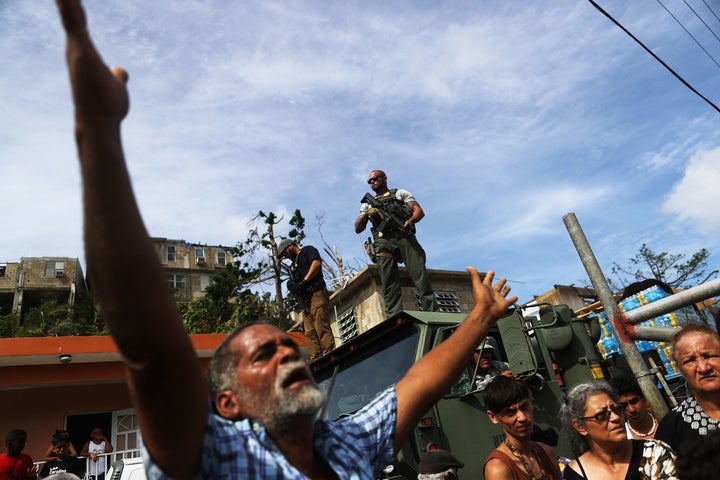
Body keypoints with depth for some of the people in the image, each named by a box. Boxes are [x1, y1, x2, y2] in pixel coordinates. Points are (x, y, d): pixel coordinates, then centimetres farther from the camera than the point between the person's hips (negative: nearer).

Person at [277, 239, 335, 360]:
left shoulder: (307, 250, 11)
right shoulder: (294, 264, 33)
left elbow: (317, 263, -9)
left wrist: (304, 281, -13)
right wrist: (293, 286, 2)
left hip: (316, 294, -8)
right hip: (305, 300, 8)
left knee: (321, 328, -18)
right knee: (310, 333, -3)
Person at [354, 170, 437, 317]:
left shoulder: (400, 193, 25)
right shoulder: (368, 203, 32)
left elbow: (419, 211, 11)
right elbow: (358, 229, 21)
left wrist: (409, 222, -12)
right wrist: (366, 214, 0)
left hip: (405, 237, -2)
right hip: (383, 242, 2)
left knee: (420, 276, -16)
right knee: (389, 284, -12)